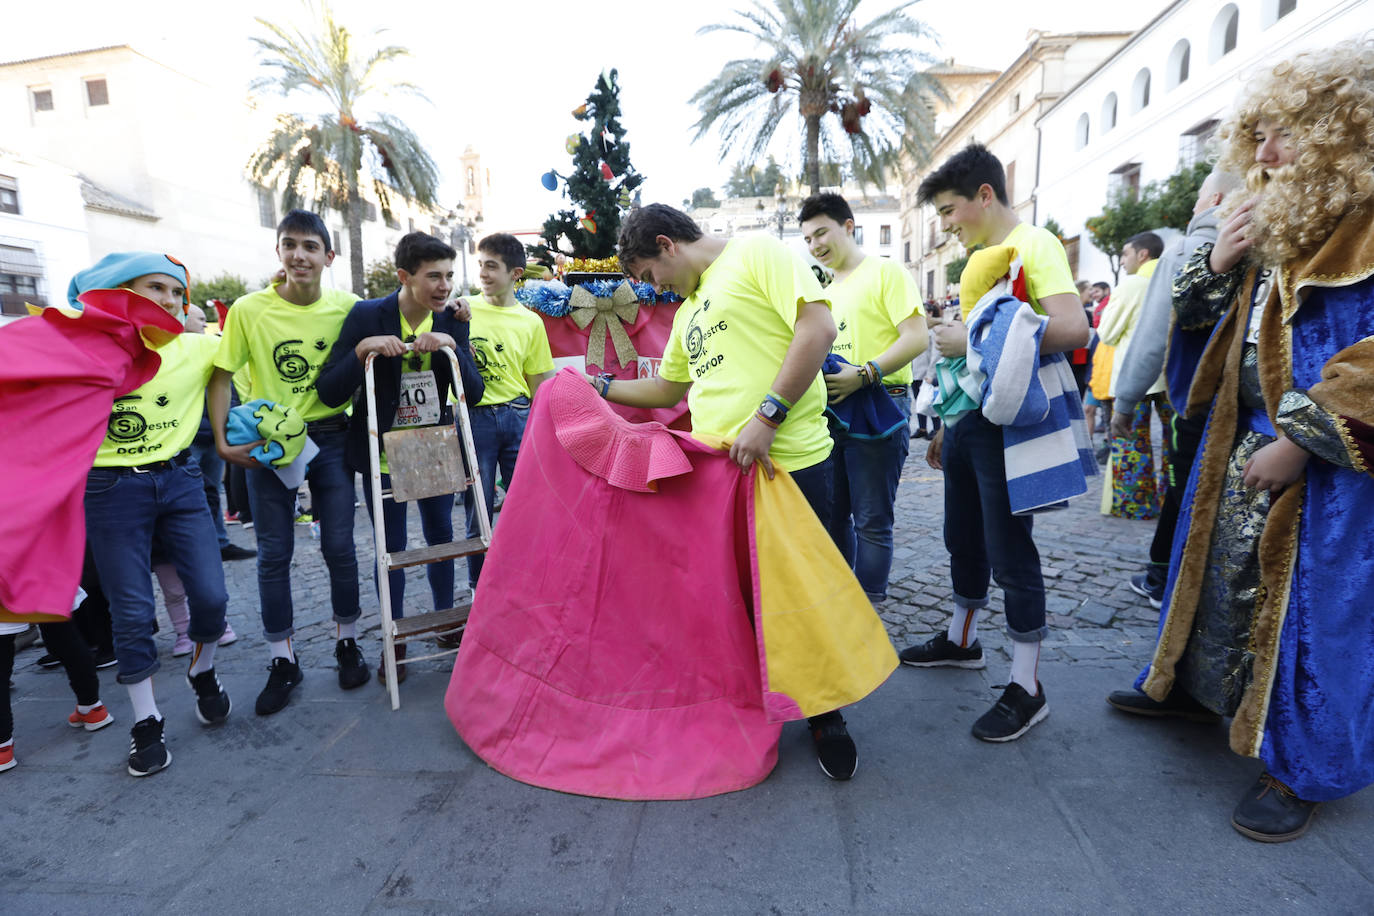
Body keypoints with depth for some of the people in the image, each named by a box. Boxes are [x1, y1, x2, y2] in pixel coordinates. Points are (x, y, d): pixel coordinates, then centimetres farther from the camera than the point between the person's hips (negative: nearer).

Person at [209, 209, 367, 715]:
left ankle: (347, 642, 25)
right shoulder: (249, 309, -6)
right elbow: (222, 376, 0)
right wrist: (222, 440, -8)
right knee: (274, 553, 6)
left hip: (331, 437, 0)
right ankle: (283, 660, 21)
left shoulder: (347, 307, -4)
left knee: (339, 546, 5)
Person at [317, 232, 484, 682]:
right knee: (392, 548, 8)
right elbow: (328, 392, -15)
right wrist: (362, 350, -31)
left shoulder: (451, 320, -4)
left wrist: (451, 347, -25)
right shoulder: (366, 316, -14)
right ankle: (395, 640, 27)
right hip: (384, 454, -2)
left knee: (441, 536, 15)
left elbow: (473, 392, -10)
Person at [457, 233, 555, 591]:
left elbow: (540, 385, 8)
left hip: (518, 417, 1)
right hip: (475, 417, 0)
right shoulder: (463, 310, 5)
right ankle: (479, 590, 22)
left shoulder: (530, 322, 6)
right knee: (478, 512, 6)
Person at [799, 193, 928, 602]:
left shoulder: (886, 272, -3)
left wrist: (864, 374, -24)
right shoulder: (824, 289, 19)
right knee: (832, 516, 13)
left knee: (871, 520, -3)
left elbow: (916, 337, -13)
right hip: (830, 411, 8)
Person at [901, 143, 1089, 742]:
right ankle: (961, 640, 36)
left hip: (1006, 423, -9)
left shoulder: (1033, 244, -9)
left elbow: (1072, 327, -24)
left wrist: (976, 341, -22)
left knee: (1010, 553, -3)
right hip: (967, 418, 9)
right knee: (964, 540, 18)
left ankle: (1026, 687, 11)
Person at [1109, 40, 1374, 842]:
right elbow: (1193, 312, 15)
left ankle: (1302, 768, 23)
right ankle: (1191, 687, 37)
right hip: (1244, 445, 7)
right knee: (1221, 573, 17)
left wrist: (1298, 443, -22)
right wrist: (1222, 258, -2)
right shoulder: (1276, 225, 10)